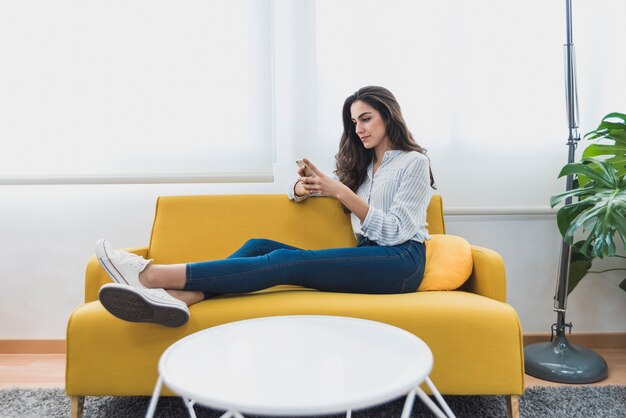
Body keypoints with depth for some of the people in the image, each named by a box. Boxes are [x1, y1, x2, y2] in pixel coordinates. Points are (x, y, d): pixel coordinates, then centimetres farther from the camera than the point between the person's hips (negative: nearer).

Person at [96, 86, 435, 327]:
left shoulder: (415, 162, 6)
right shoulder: (361, 166, 26)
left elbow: (394, 232, -7)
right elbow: (297, 190, 22)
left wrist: (341, 192, -14)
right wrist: (303, 188, -3)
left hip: (401, 261, -6)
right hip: (368, 256, 6)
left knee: (287, 262, -27)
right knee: (259, 246, -13)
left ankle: (153, 275, -34)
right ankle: (178, 296, -37)